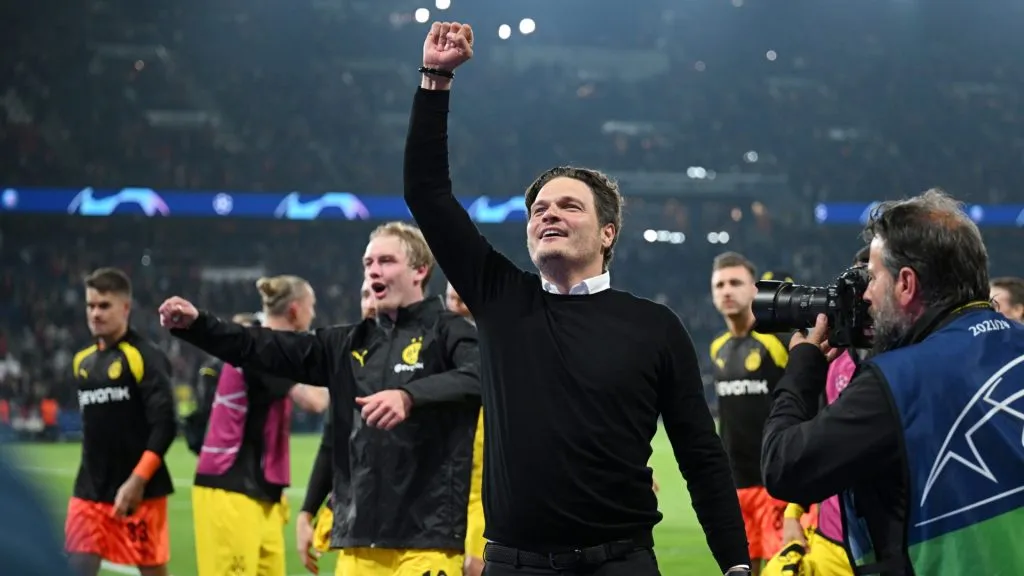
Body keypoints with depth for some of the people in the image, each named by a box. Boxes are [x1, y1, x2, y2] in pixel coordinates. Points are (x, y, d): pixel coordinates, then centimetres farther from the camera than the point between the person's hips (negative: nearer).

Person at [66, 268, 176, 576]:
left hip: (140, 492, -6)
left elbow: (165, 424, -17)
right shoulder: (82, 362, 12)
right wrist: (95, 476, 15)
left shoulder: (145, 357, -10)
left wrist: (137, 481, -22)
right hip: (90, 492, 6)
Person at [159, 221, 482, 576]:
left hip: (427, 538, -6)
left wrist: (409, 396, -40)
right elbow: (266, 349, 11)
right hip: (358, 538, 6)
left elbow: (477, 378, -23)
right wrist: (195, 326, -2)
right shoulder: (348, 344, 16)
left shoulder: (448, 333, -2)